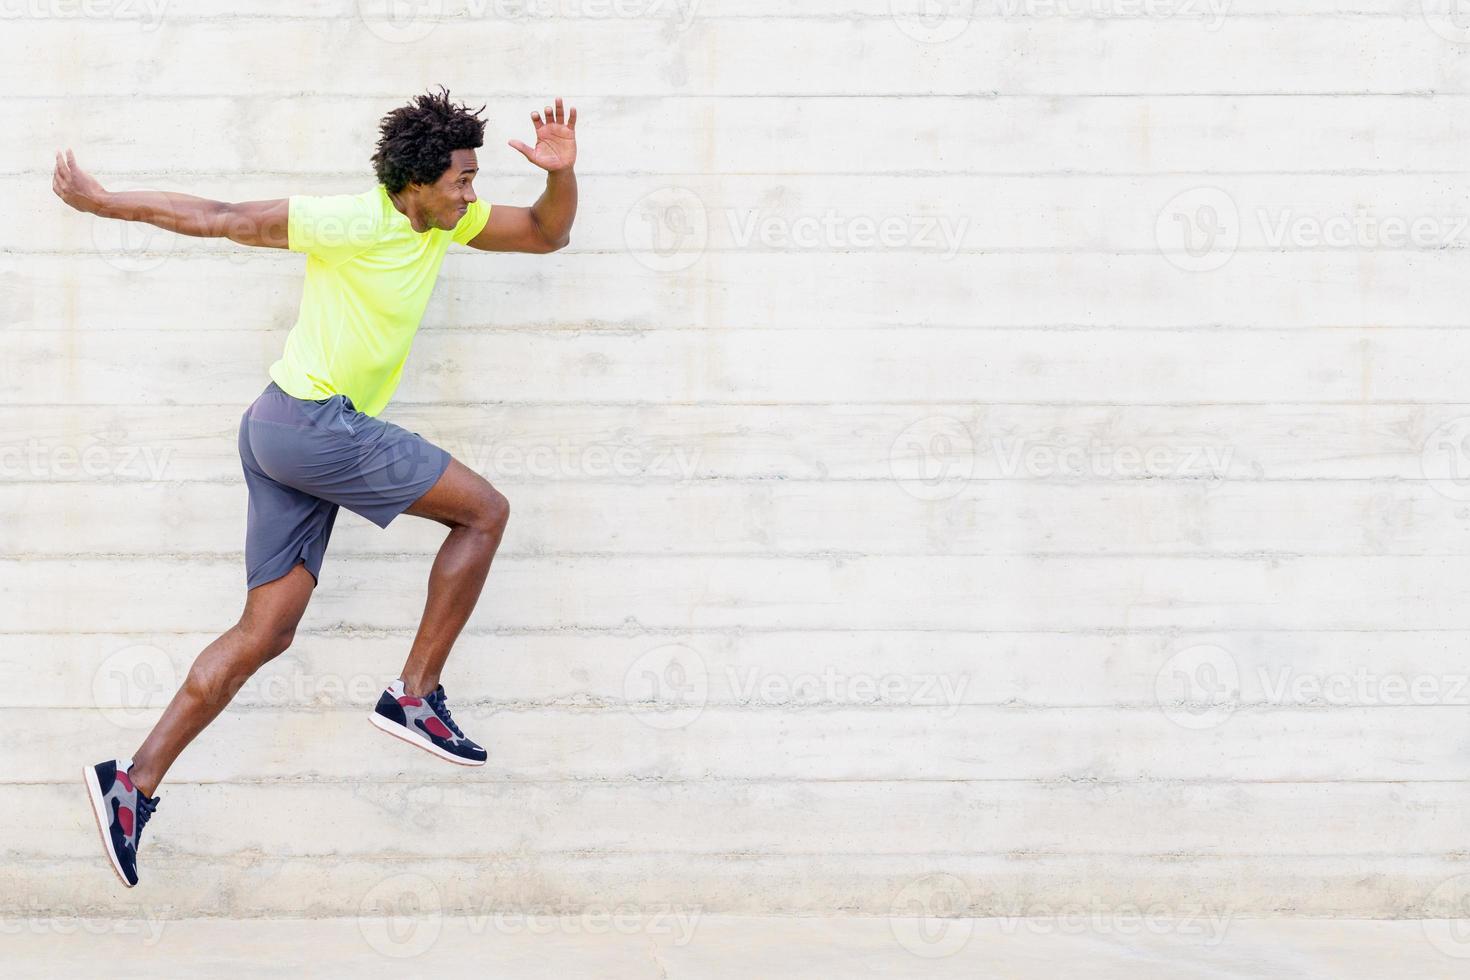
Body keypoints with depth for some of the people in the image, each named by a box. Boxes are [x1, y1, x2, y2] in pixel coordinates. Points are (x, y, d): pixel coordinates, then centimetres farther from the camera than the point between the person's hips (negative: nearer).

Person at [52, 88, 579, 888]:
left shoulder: (447, 221, 8)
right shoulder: (350, 223, -16)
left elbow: (545, 234, 16)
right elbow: (220, 220, -12)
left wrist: (561, 174, -5)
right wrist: (100, 202, -7)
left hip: (284, 435, 9)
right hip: (311, 422, -9)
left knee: (267, 632, 5)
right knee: (483, 510, -4)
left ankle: (135, 782, 2)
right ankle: (415, 695, 1)